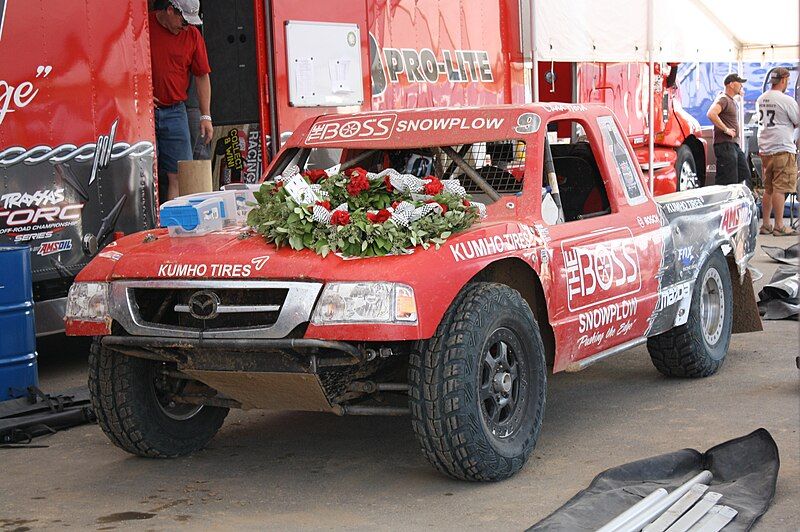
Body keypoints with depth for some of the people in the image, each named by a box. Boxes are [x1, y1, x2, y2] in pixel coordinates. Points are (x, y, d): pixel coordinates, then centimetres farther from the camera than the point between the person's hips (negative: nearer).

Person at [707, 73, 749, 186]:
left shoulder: (732, 100, 19)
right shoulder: (723, 99, -12)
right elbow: (711, 114, -30)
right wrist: (726, 130, -25)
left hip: (734, 144, 10)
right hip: (725, 144, -10)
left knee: (744, 175, 12)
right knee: (728, 181, -11)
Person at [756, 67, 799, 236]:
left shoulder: (760, 100, 10)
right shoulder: (786, 100, -12)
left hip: (765, 150, 7)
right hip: (783, 149, -7)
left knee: (768, 189, 13)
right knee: (780, 189, -5)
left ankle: (765, 224, 15)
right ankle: (779, 226, -4)